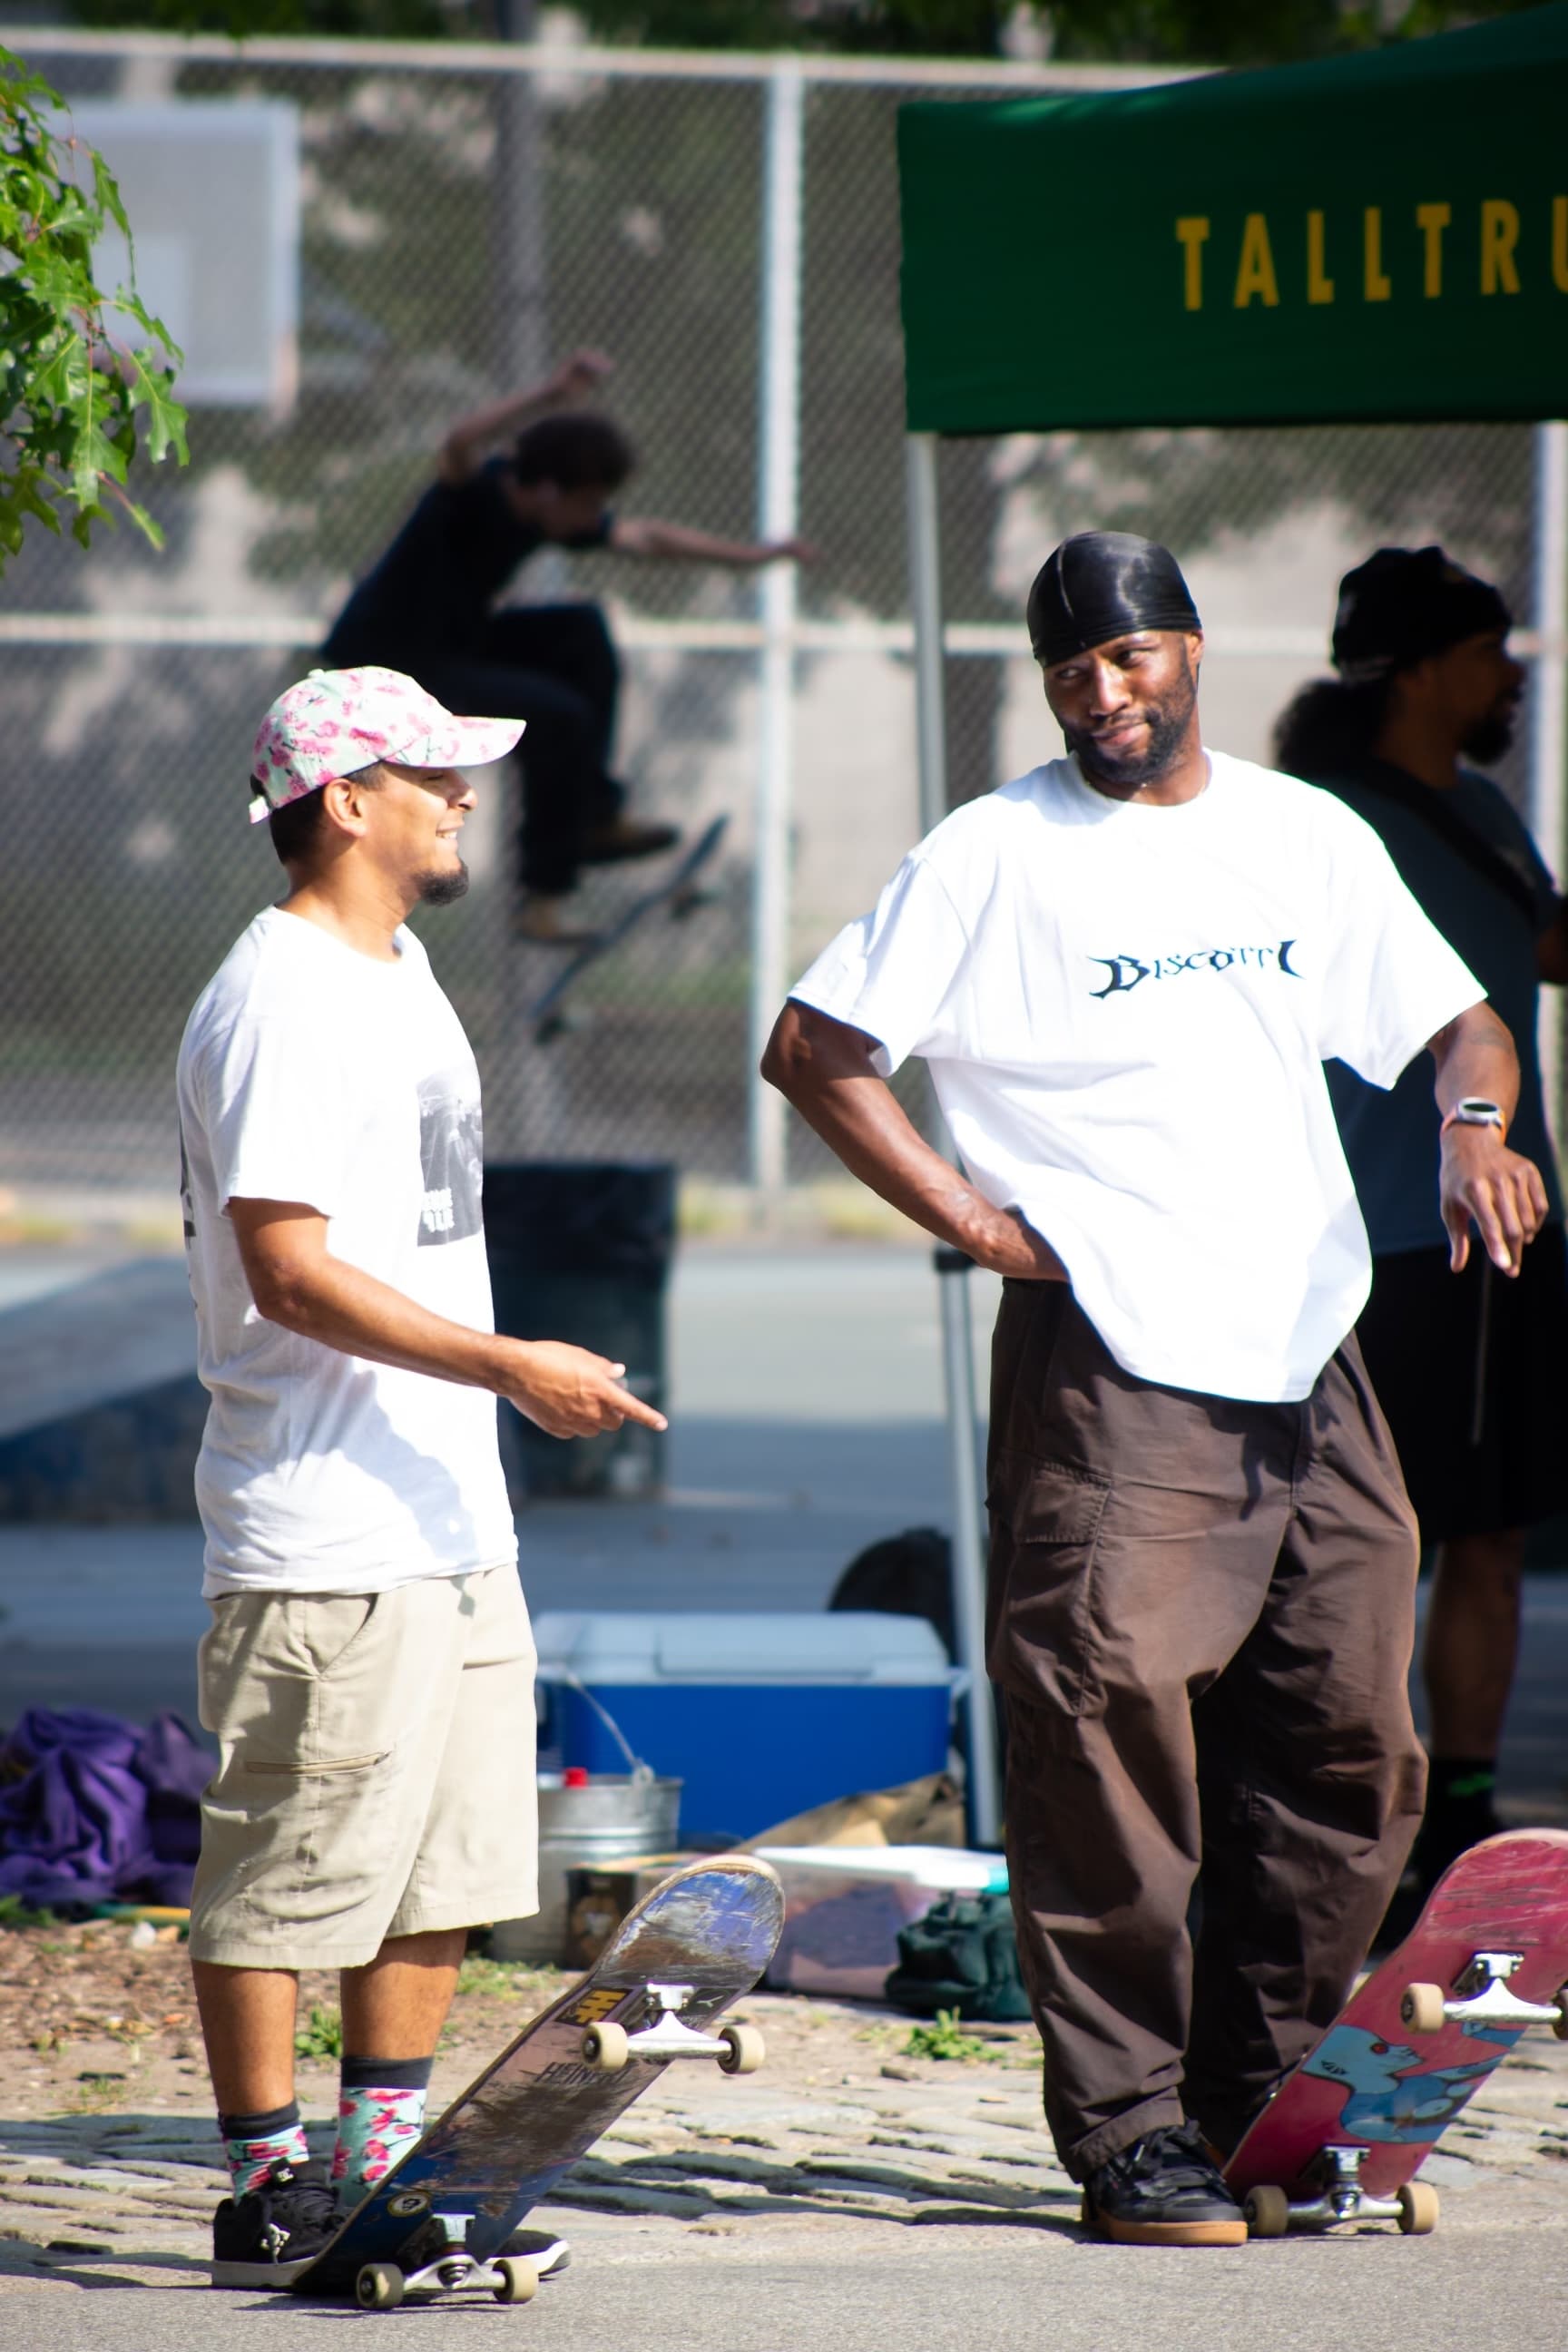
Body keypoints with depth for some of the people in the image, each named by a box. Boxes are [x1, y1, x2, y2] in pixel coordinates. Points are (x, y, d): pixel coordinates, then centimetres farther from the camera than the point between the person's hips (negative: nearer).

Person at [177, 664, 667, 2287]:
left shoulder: (398, 969, 16)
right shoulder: (279, 1001, -15)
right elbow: (290, 1269, -22)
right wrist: (510, 1367, -23)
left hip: (450, 1518, 10)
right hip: (324, 1539, -10)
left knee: (443, 1865, 13)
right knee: (291, 1867, -4)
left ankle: (386, 2164, 22)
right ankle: (266, 2195, 1)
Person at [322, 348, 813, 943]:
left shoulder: (560, 514, 1)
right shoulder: (476, 491, -24)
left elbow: (648, 538, 15)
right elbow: (459, 444, -49)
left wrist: (748, 554, 16)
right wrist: (553, 394, -57)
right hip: (385, 663, -9)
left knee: (580, 632, 8)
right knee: (559, 715, -19)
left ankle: (593, 815, 13)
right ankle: (543, 895, -8)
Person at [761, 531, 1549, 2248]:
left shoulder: (1306, 837, 13)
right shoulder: (996, 855, -1)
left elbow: (1455, 1024, 20)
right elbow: (812, 1051, -1)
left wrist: (1473, 1125, -3)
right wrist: (970, 1221, -7)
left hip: (1308, 1359, 5)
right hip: (1108, 1367, -5)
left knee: (1348, 1750, 5)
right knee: (1111, 1736, -11)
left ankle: (1260, 2104, 18)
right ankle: (1130, 2133, -5)